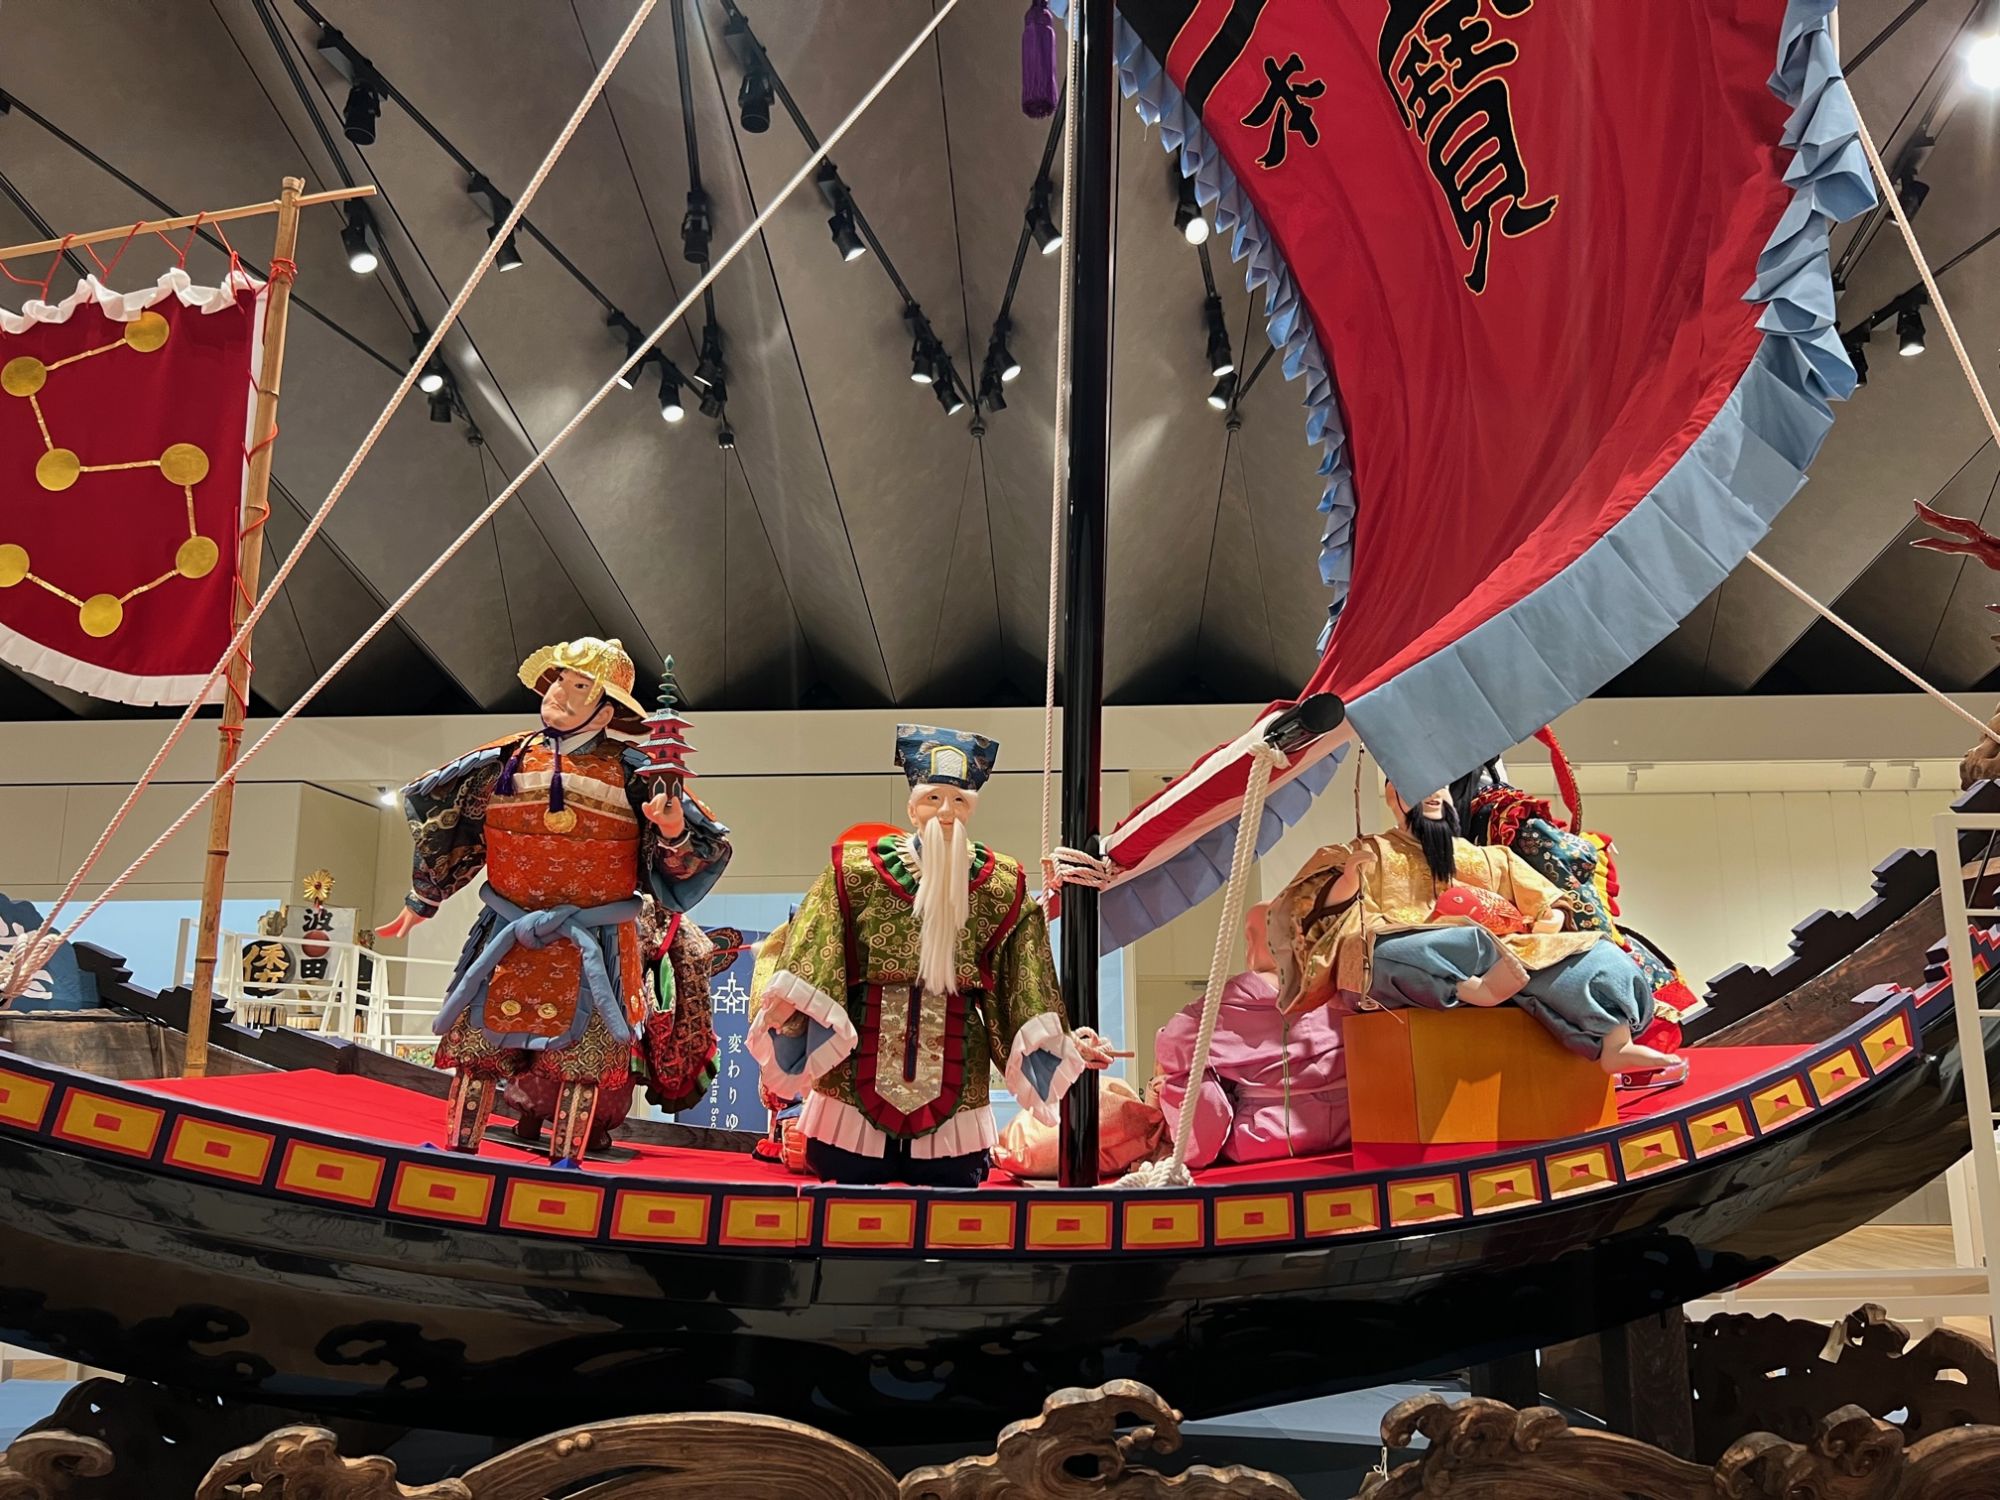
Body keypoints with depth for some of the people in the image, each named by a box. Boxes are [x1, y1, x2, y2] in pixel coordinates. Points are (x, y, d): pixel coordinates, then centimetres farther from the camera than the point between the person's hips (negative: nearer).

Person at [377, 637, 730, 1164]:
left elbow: (702, 848, -2)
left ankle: (564, 1164, 18)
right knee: (477, 1045, 7)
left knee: (581, 1057, 5)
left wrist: (674, 834, -25)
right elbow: (444, 828, 17)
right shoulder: (504, 762, 2)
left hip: (592, 948, -2)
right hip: (509, 939, 2)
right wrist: (422, 901, 25)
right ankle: (457, 1152, 21)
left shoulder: (630, 773, -4)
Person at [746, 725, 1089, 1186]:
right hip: (860, 1073, -1)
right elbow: (811, 960, -6)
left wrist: (1066, 1042, -3)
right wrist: (787, 1009, -21)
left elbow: (1025, 991, 6)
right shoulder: (857, 869, 0)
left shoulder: (1001, 886, 4)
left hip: (953, 1081, 1)